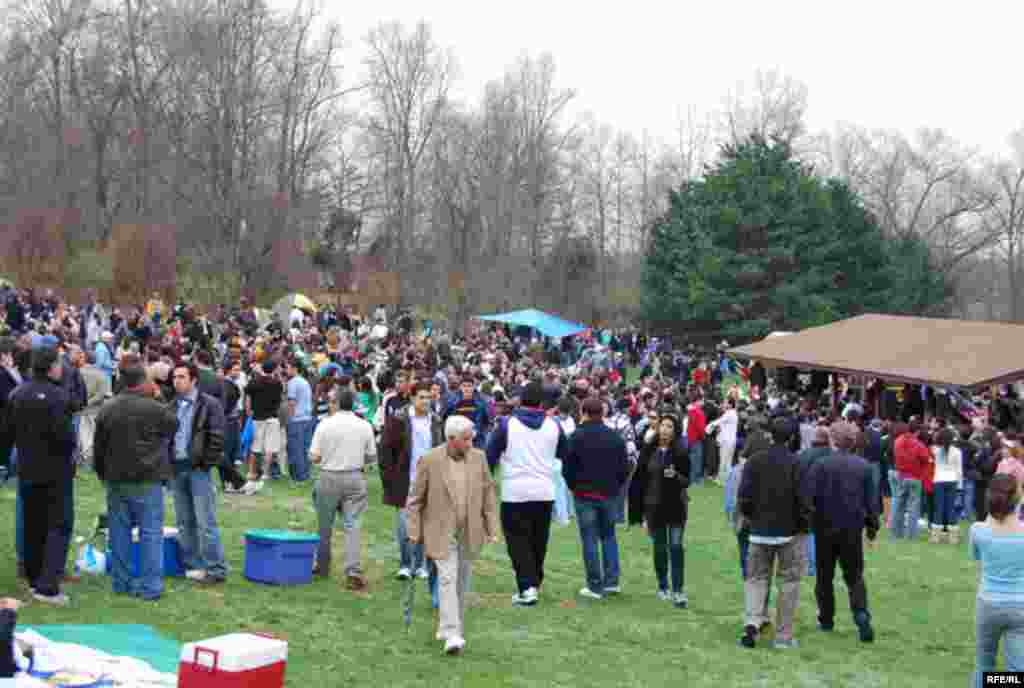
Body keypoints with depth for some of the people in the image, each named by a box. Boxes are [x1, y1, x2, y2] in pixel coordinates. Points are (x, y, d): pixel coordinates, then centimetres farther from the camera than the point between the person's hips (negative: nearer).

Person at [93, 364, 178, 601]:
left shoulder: (107, 410, 4)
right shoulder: (156, 409, -12)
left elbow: (98, 447, 10)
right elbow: (173, 425, 6)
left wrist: (103, 473, 21)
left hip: (116, 480, 5)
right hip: (147, 480, -5)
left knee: (119, 531, 13)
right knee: (151, 532, 0)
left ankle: (120, 582, 19)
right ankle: (151, 585, -1)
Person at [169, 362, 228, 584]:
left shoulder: (209, 405, -6)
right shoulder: (172, 406, 12)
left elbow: (217, 437, -9)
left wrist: (206, 462, -13)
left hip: (198, 468, -6)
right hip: (177, 467, 7)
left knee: (205, 522, -7)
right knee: (184, 522, 11)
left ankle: (216, 568, -2)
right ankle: (192, 565, 19)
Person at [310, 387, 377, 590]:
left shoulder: (325, 424, -7)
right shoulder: (365, 426, -2)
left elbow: (314, 456, -6)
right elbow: (372, 457, 4)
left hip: (329, 477, -1)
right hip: (355, 478, 1)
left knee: (325, 525, 14)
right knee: (352, 524, -1)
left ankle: (323, 567, 27)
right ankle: (353, 571, -12)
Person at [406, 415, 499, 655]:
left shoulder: (478, 457, 0)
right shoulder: (429, 460, -9)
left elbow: (489, 493, 6)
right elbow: (416, 498, -3)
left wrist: (492, 528, 3)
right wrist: (414, 531, -5)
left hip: (470, 533, 4)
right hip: (442, 532, -4)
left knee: (461, 582, 11)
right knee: (447, 579, -12)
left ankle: (447, 628, 24)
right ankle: (452, 634, -15)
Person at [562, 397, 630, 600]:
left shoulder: (577, 437, -10)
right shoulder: (615, 437, 2)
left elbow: (567, 468, -8)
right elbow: (625, 468, 4)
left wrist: (574, 486, 9)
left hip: (585, 494, -3)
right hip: (609, 494, 3)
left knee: (589, 539, 2)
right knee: (608, 536, 17)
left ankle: (595, 586, 3)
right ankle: (611, 581, 11)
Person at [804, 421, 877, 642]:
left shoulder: (821, 465, -10)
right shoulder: (864, 466, 0)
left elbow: (807, 495, -13)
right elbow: (871, 499, 4)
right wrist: (873, 525, 15)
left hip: (825, 527, -2)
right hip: (853, 529, 2)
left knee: (825, 576, 12)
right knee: (855, 576, 7)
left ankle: (826, 619, 20)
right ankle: (861, 614, -14)